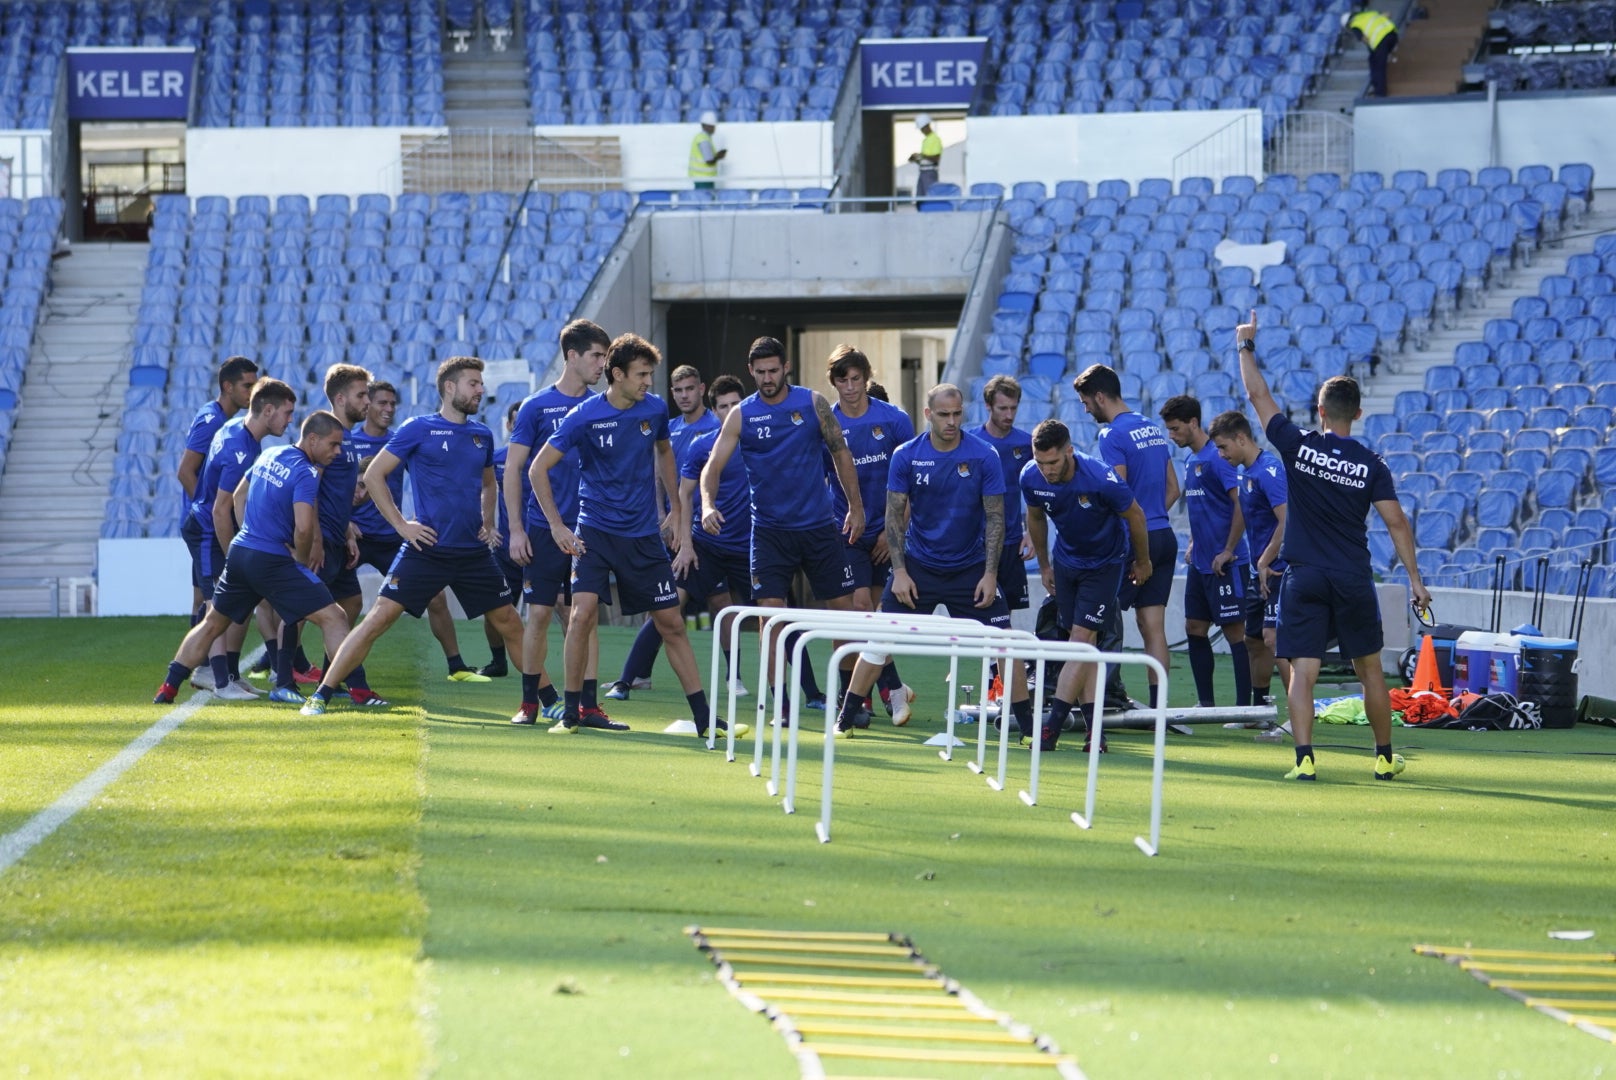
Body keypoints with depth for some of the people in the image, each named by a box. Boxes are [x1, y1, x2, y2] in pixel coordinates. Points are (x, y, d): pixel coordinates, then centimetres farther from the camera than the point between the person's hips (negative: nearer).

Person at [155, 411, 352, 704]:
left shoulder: (269, 456, 12)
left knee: (212, 623, 21)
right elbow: (303, 528, -24)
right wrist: (302, 559, -5)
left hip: (239, 552, 7)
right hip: (273, 561, -7)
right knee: (333, 619, -6)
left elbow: (237, 497, 23)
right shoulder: (306, 473, -13)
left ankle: (167, 689, 21)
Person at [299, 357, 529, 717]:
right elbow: (373, 475, -1)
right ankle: (320, 696, -7)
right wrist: (401, 524, -7)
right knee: (379, 619, -10)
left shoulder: (482, 434, 12)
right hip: (427, 549, -5)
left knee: (510, 624, 6)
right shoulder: (418, 429, -3)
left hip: (474, 552, 5)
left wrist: (488, 524, 14)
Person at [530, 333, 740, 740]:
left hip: (644, 535, 3)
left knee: (671, 622, 3)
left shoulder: (655, 409, -1)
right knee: (584, 611, -20)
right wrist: (557, 526, -12)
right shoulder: (584, 417, -13)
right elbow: (538, 468, -7)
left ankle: (703, 716, 9)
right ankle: (571, 711, -7)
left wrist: (679, 511, 20)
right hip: (595, 530, -3)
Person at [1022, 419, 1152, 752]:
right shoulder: (1030, 478, -18)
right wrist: (1044, 566, 14)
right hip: (1066, 560, 4)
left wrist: (1142, 562, 2)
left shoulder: (1101, 480, -31)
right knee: (1083, 642, 2)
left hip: (1104, 564, -4)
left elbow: (1135, 517, -12)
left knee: (1082, 638, -14)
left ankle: (1052, 727, -19)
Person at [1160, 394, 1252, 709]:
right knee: (1195, 629, 9)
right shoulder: (1191, 462, 14)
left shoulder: (1217, 458, -14)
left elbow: (1241, 505, -19)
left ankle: (1244, 706, -3)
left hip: (1225, 564, -9)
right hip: (1200, 564, 9)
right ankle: (1206, 703, 16)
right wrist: (1193, 546, 16)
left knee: (1234, 632, -5)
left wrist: (1228, 552, -18)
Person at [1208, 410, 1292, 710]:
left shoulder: (1268, 471, -15)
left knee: (1273, 638, -16)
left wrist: (1265, 563, -19)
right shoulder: (1247, 473, 14)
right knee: (1254, 639, 14)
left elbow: (1286, 522, -23)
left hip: (1276, 571, -10)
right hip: (1258, 572, 10)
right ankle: (1259, 707, 26)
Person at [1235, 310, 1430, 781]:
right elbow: (1396, 522, -6)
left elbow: (1259, 395, 5)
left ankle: (1304, 759, -16)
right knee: (1370, 668, 14)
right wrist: (1414, 579, 0)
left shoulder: (1298, 446, -4)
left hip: (1304, 578, -1)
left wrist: (1246, 346, 17)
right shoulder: (1371, 464, -2)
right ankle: (1384, 758, 20)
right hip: (1354, 581, 1)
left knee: (1302, 670, -3)